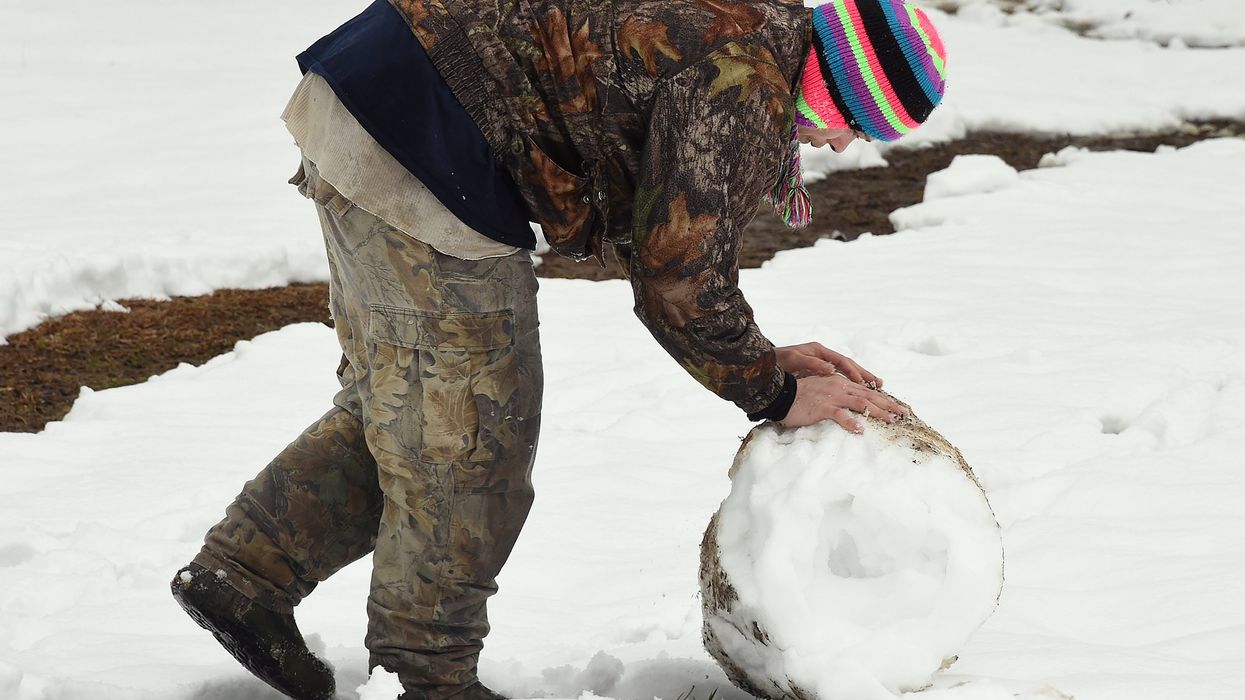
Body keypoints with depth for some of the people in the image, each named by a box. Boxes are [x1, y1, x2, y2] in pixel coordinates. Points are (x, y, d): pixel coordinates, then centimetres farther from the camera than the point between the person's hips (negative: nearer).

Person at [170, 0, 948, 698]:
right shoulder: (742, 86, -17)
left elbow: (656, 233, 23)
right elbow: (680, 274, -15)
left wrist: (763, 357, 17)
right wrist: (774, 396, -1)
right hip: (418, 141, -10)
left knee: (404, 401, 21)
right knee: (472, 425, 1)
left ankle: (244, 570, 23)